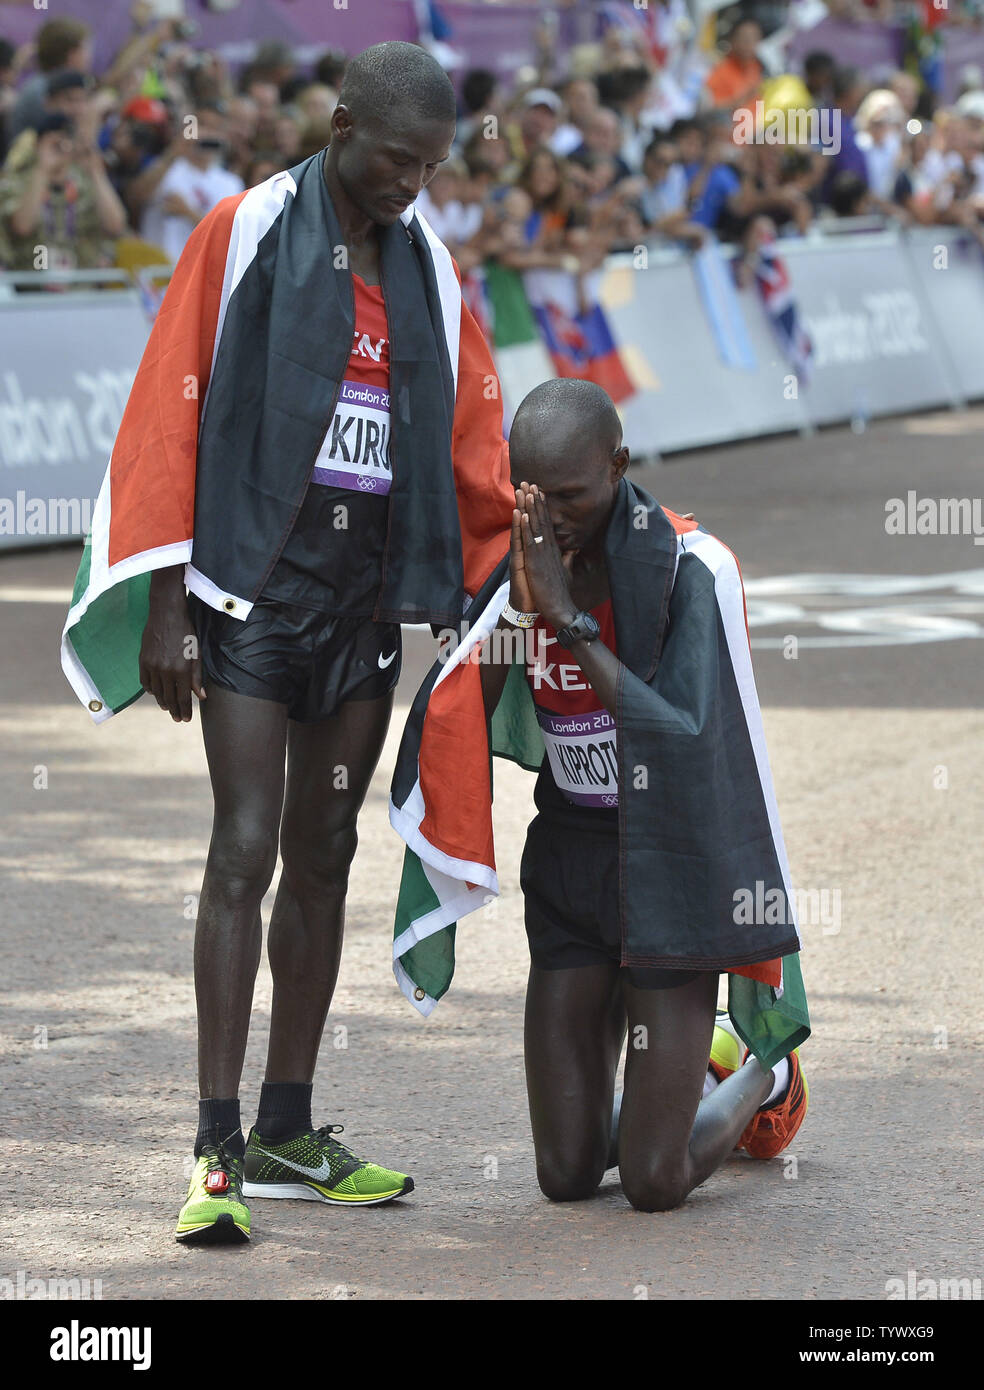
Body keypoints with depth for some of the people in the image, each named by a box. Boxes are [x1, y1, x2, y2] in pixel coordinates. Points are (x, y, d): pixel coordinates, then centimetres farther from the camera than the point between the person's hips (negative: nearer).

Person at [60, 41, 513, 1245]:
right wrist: (163, 608, -11)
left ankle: (287, 1135, 18)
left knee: (323, 859, 10)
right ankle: (216, 1154, -12)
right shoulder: (246, 237, -5)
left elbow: (474, 446, 14)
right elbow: (171, 416, -7)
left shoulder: (428, 270, 10)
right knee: (245, 851, -11)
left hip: (367, 597, 6)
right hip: (252, 589, -5)